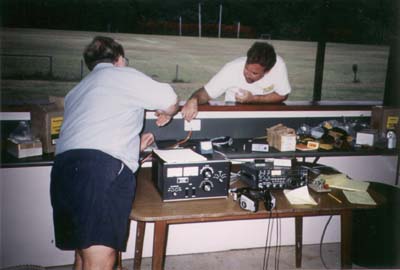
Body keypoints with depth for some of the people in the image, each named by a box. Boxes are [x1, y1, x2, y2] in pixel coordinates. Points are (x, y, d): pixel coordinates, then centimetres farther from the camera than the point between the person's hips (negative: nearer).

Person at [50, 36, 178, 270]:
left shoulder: (76, 91, 33)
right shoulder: (124, 75, 10)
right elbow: (170, 101, 8)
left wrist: (134, 146, 42)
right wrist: (166, 115, 31)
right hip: (102, 171, -8)